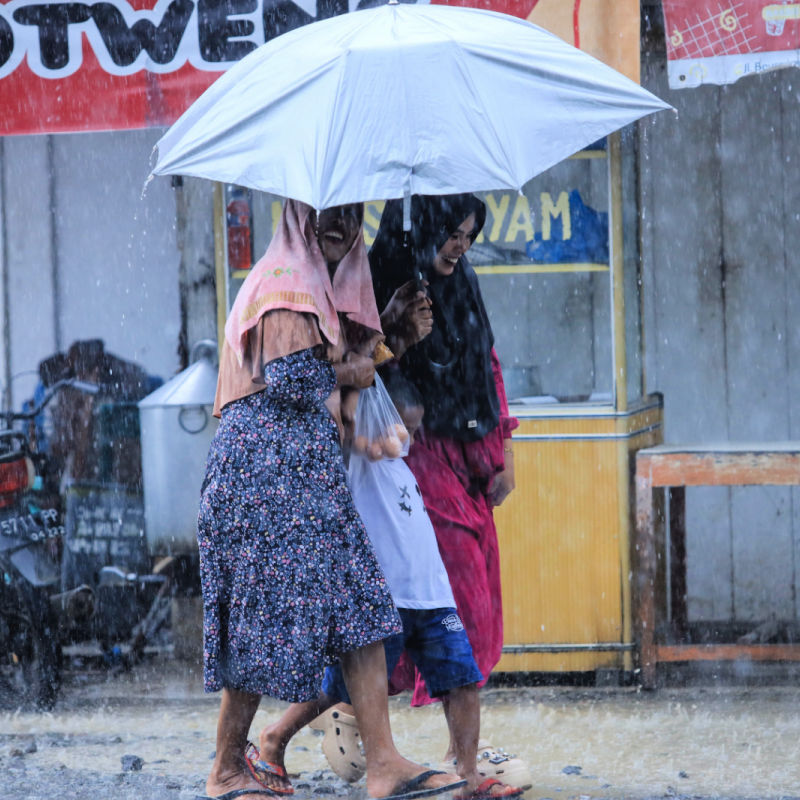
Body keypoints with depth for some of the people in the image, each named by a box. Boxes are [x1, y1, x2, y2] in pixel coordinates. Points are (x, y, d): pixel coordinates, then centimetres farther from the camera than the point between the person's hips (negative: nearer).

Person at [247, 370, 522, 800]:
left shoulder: (396, 462, 17)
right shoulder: (356, 457, -7)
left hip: (432, 598, 7)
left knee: (463, 681, -4)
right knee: (341, 689, 3)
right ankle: (274, 737, 25)